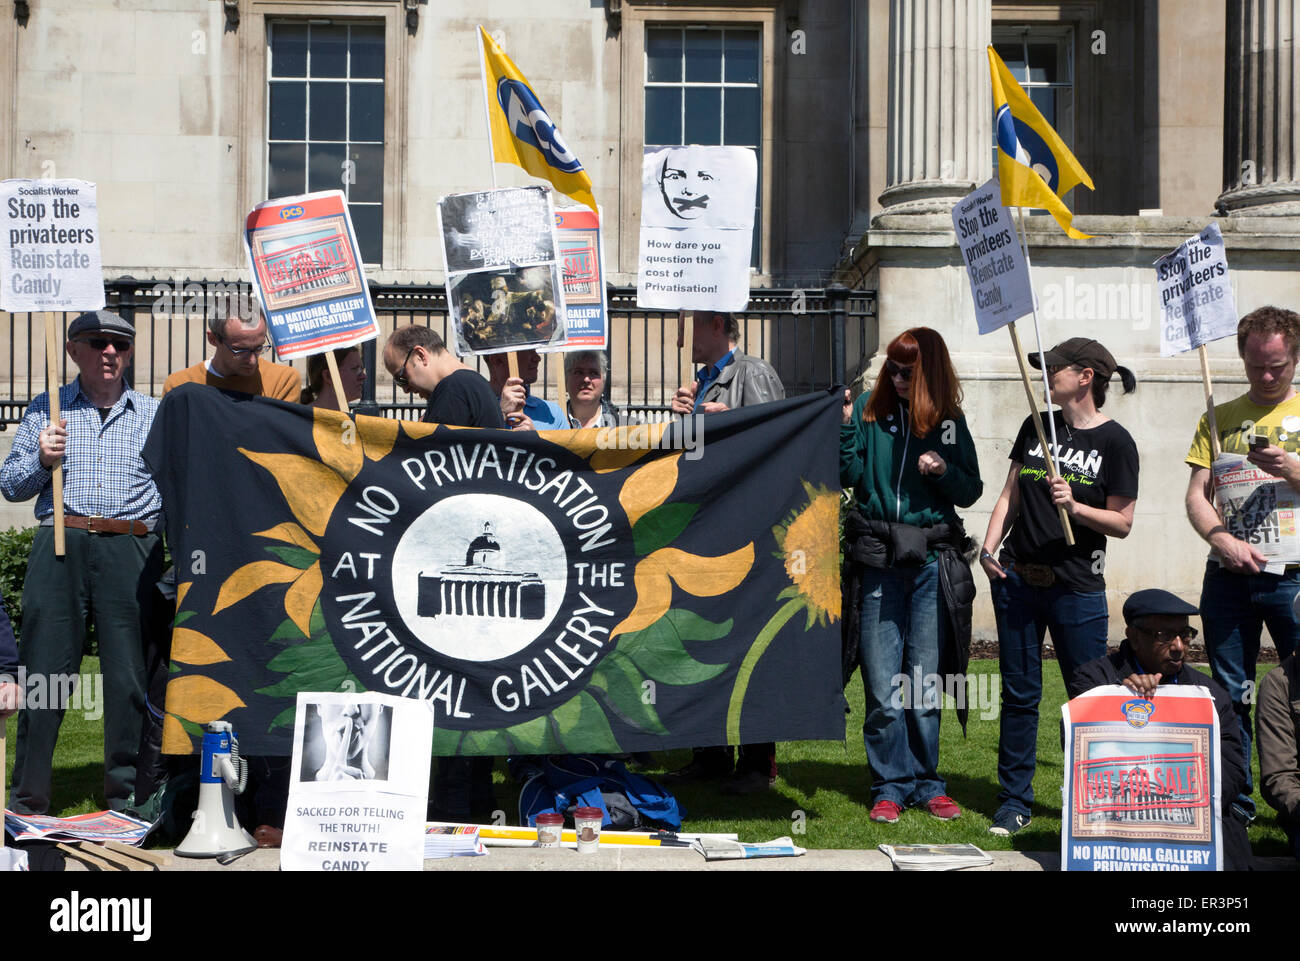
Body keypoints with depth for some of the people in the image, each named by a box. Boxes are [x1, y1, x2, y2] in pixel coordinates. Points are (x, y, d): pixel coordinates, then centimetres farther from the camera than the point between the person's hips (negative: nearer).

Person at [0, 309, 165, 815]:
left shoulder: (154, 414, 14)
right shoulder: (45, 409, 15)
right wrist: (41, 460, -4)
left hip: (132, 550, 0)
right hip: (60, 545, 0)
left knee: (129, 673, 0)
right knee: (45, 668, 0)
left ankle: (124, 789, 12)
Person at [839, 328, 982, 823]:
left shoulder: (950, 420, 7)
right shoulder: (870, 409, 4)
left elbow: (971, 491, 10)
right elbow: (848, 477, -2)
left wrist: (944, 471, -8)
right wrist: (845, 426, -13)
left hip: (931, 559, 1)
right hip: (879, 559, -1)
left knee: (925, 681, 7)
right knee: (882, 685, 0)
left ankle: (926, 783, 20)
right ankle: (890, 786, 12)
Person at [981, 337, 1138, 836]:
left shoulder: (1115, 441, -4)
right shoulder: (1036, 426, 9)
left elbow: (1122, 523, -5)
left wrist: (1073, 505, -21)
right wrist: (990, 545, -2)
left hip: (1077, 587, -4)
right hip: (1017, 578, 4)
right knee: (1019, 692, 8)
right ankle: (1014, 802, 17)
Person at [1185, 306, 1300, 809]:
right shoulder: (1220, 418, 13)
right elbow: (1196, 496, 6)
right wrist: (1222, 538, -12)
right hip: (1227, 575, 2)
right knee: (1230, 695, 7)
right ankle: (1233, 803, 16)